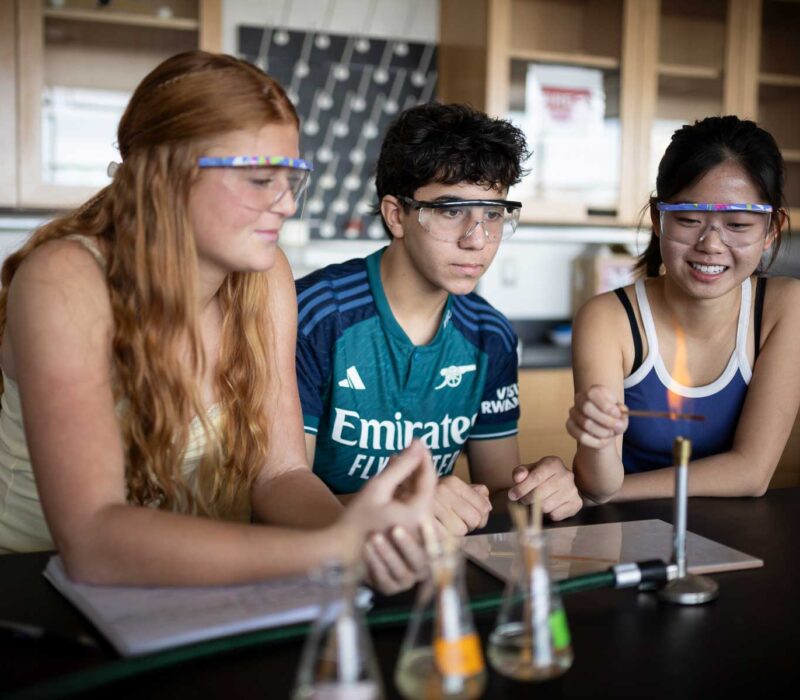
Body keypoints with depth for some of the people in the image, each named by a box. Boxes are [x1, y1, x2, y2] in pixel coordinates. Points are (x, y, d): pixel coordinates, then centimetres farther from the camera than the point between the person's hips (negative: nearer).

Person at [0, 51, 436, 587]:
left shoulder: (265, 275, -4)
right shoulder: (63, 282, -20)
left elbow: (277, 472, -5)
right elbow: (90, 538, -28)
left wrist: (355, 533, -26)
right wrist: (330, 549, -36)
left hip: (199, 594, 4)